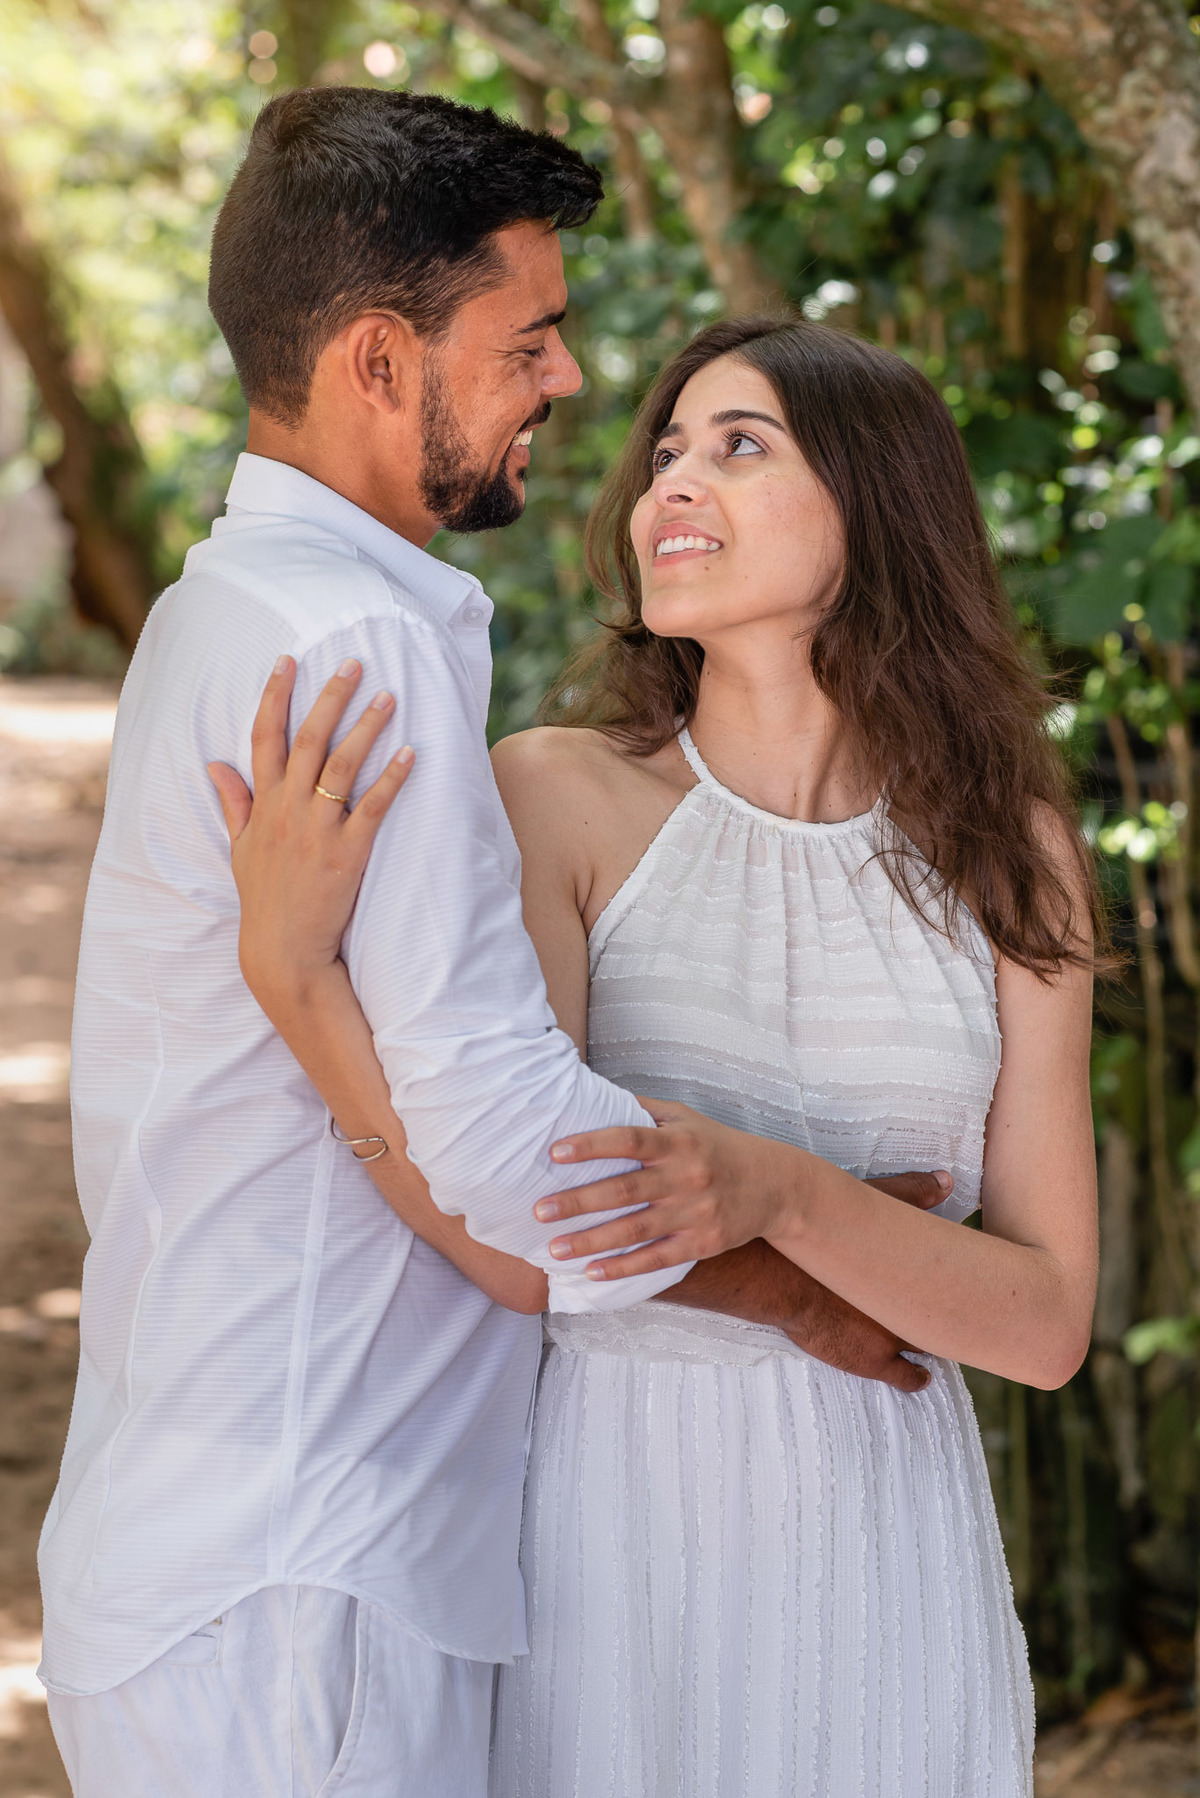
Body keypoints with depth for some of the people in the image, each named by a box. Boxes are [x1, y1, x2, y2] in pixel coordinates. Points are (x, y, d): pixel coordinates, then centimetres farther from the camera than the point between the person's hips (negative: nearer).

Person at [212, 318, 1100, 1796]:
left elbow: (1049, 1319, -6)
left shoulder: (1009, 854, -1)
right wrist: (289, 963, -29)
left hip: (878, 1537, 2)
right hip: (604, 1521, -2)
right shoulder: (556, 797, -7)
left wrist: (775, 1188, -23)